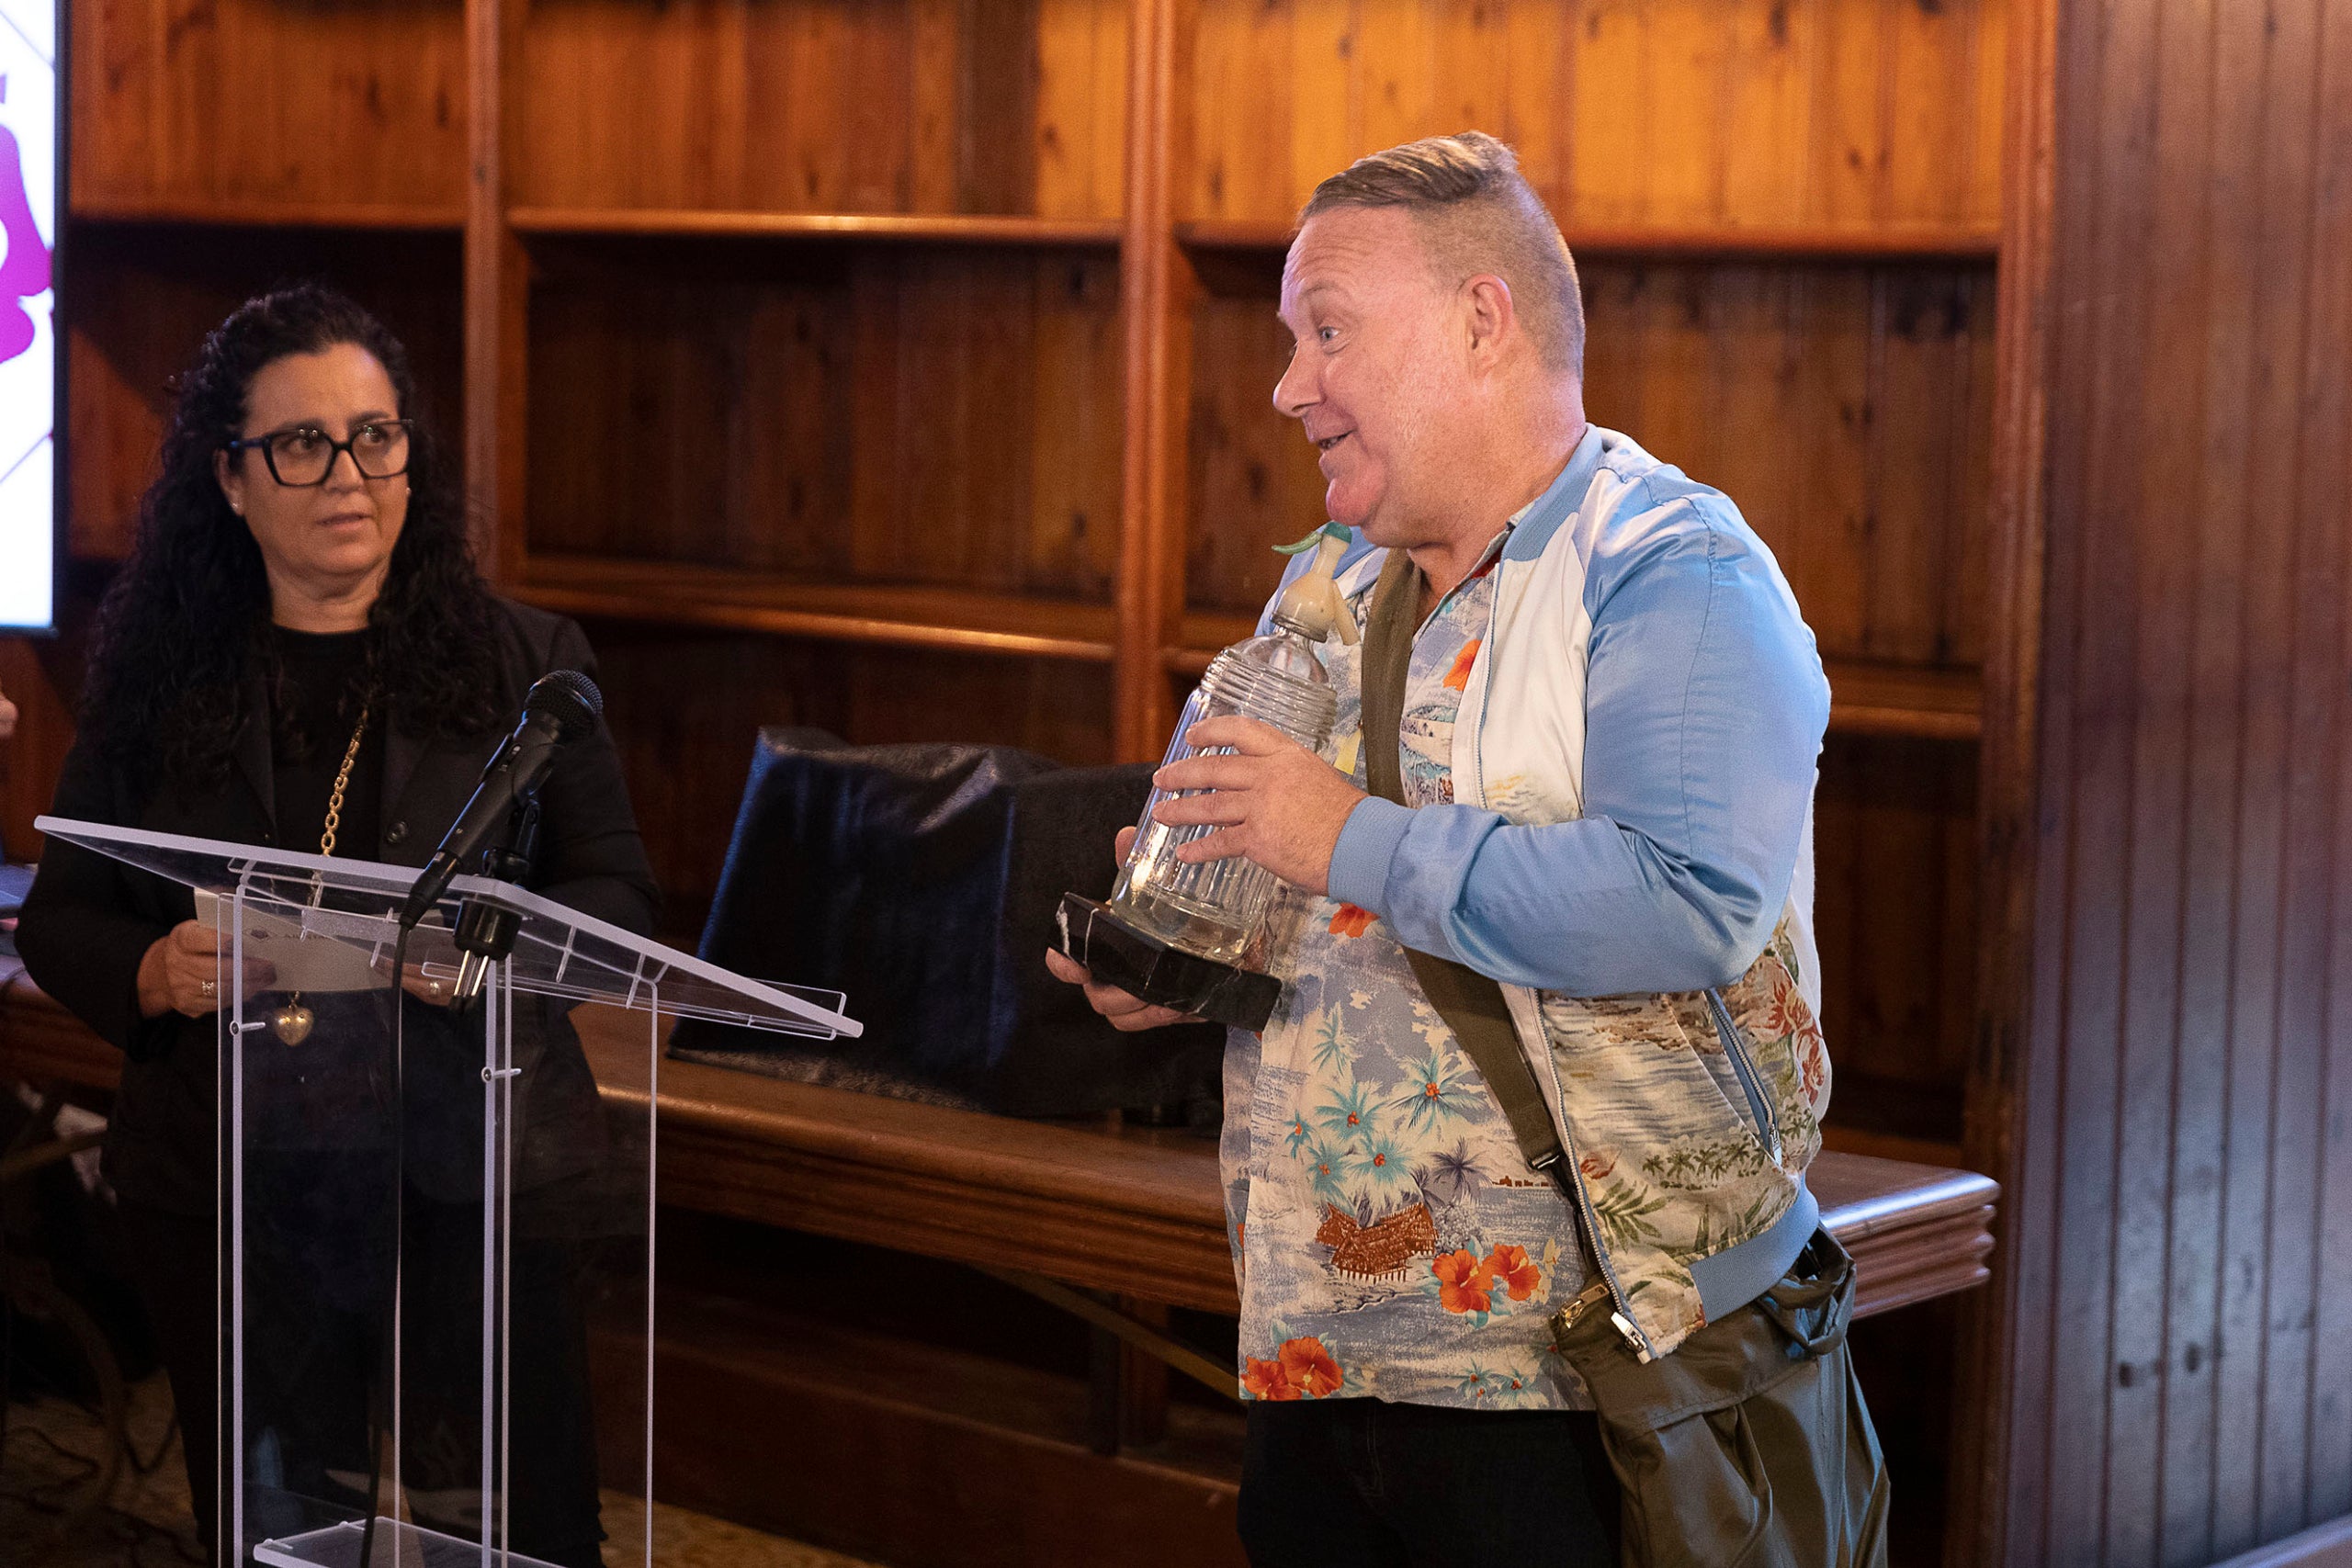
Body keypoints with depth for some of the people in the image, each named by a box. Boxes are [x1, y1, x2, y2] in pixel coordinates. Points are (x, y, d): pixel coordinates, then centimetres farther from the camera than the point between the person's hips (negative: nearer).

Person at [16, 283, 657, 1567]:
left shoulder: (523, 664, 5)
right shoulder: (156, 679, 7)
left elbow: (617, 894, 3)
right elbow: (57, 919, 9)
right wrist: (155, 974, -13)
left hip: (469, 1179, -1)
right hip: (230, 1195, 1)